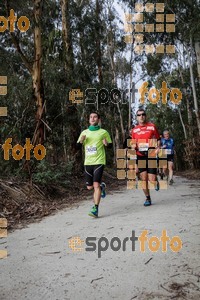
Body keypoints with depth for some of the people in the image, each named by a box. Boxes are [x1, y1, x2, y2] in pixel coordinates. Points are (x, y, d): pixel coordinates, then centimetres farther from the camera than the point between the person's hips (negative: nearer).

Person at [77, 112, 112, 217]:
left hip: (99, 161, -4)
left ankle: (95, 209, -11)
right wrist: (81, 141, -8)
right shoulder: (84, 132, 11)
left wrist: (106, 144, -14)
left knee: (96, 185, -15)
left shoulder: (103, 132, 2)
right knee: (90, 187, 10)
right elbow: (77, 146, 14)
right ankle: (102, 186, 42)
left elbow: (110, 145, 9)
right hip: (88, 162, 4)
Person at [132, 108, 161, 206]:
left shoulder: (152, 126, 3)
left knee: (151, 179, -6)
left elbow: (158, 139, 10)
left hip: (151, 156, -2)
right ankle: (147, 198, 18)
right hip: (140, 157, 2)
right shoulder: (134, 130, 8)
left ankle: (156, 182, 32)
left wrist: (158, 147, -8)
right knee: (143, 179, 2)